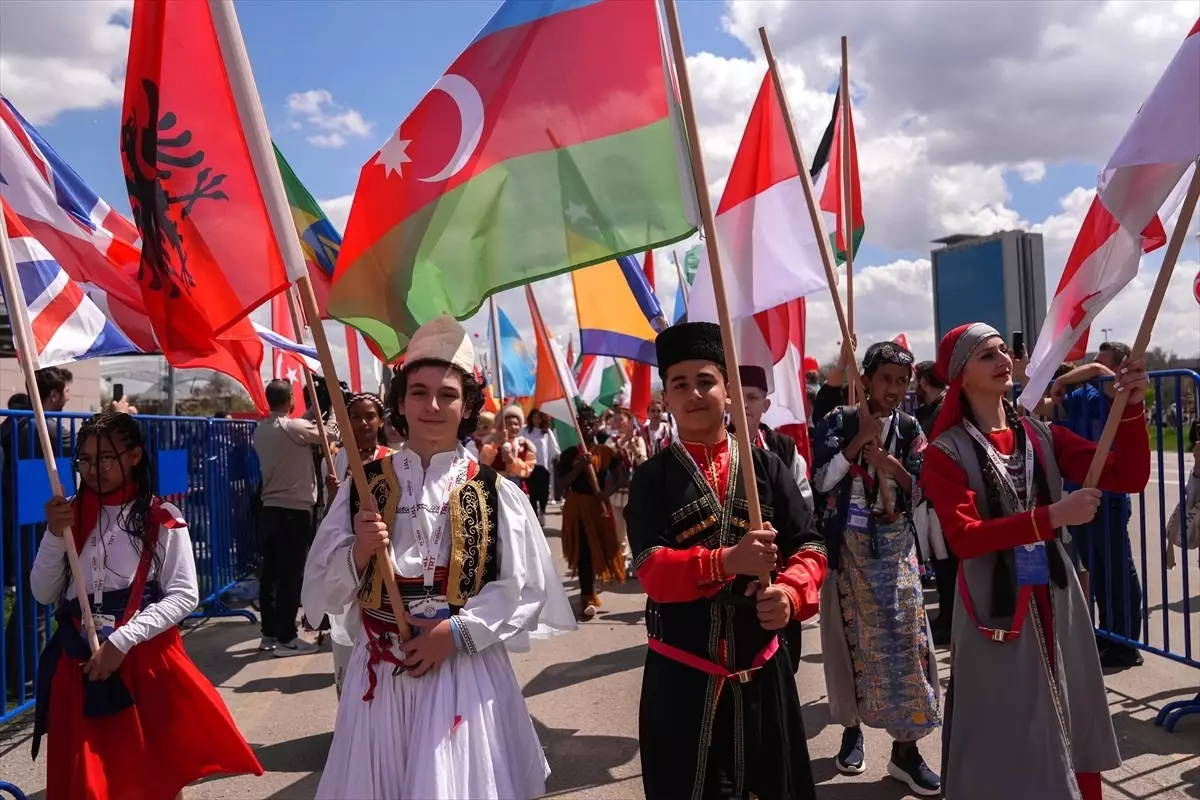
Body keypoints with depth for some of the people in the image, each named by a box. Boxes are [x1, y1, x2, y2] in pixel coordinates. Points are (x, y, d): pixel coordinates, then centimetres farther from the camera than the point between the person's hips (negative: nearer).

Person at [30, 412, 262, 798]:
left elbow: (184, 595, -11)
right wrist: (55, 536, -9)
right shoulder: (72, 515, 5)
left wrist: (123, 640, -18)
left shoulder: (162, 520, -8)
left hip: (144, 662, -3)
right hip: (79, 665, 4)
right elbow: (43, 594, 6)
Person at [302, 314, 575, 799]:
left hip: (467, 676, -1)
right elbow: (319, 592, 4)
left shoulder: (494, 491, -2)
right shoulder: (364, 487, 2)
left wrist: (455, 631, -14)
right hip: (380, 676, 2)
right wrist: (358, 554, -15)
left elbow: (526, 589, -5)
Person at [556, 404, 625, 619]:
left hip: (599, 504, 3)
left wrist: (607, 492, -16)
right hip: (577, 505, -3)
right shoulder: (569, 453, -4)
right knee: (584, 550, -5)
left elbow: (618, 479, 4)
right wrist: (580, 466, -22)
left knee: (601, 547, 11)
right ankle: (588, 597, 1)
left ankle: (588, 594, 33)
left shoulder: (606, 452, 2)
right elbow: (562, 483, -10)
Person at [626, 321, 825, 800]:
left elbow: (809, 546, 1)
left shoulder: (766, 467, 2)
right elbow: (651, 570, -15)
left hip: (761, 669, 2)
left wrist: (790, 592, -21)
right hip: (681, 675, -2)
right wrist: (726, 561, -31)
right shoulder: (652, 479, -4)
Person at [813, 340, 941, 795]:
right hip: (848, 543, -2)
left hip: (894, 544, 2)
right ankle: (852, 728, 24)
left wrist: (885, 458, -15)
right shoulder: (839, 422, -4)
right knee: (853, 636, 6)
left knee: (905, 636, -3)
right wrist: (860, 439, -19)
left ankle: (905, 748, 5)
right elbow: (822, 480, -15)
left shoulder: (909, 429, 4)